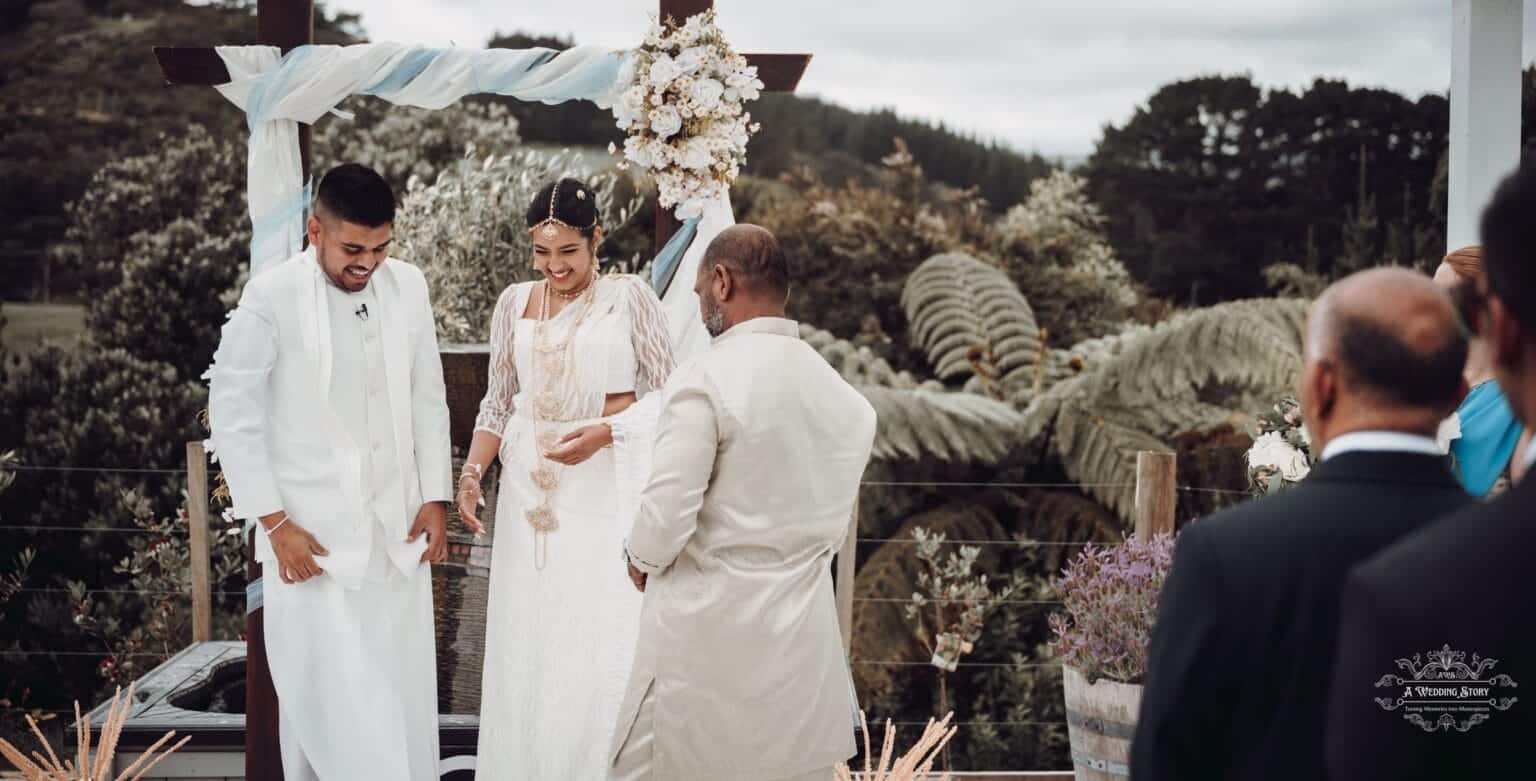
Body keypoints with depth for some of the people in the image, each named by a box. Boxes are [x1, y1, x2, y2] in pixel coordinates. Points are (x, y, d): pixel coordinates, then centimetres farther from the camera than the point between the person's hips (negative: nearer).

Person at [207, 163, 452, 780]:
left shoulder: (407, 284, 2)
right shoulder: (272, 295, -12)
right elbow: (232, 413, -8)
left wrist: (435, 498, 6)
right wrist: (274, 522, -10)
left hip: (397, 527, 4)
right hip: (314, 534, -4)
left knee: (403, 694, 7)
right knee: (326, 695, -2)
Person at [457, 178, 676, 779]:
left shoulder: (630, 297, -2)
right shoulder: (515, 303, 9)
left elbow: (666, 392, -2)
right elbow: (498, 402, 13)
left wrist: (604, 431, -17)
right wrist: (473, 469, -2)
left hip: (610, 483, -4)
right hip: (532, 485, 4)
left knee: (603, 638, -5)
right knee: (526, 641, 4)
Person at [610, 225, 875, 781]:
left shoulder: (707, 378, -14)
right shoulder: (838, 389, 6)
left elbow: (666, 513, -17)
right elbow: (834, 520, 12)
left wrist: (641, 559, 2)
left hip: (709, 629, -6)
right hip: (803, 628, 6)